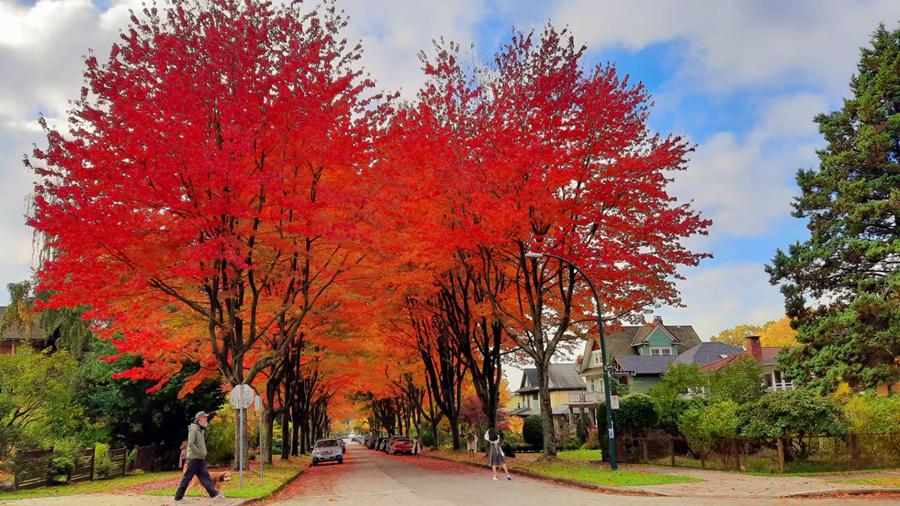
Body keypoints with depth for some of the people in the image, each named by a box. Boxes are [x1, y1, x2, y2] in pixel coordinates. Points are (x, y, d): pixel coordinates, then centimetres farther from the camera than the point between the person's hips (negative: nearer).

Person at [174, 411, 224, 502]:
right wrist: (199, 453, -18)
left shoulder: (200, 429, 17)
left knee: (205, 477, 0)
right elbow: (190, 444, -20)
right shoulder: (193, 429, -12)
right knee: (187, 478, -1)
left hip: (200, 459, 9)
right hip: (194, 458, -9)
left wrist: (203, 453, 11)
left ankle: (214, 494, -6)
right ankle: (178, 497, 8)